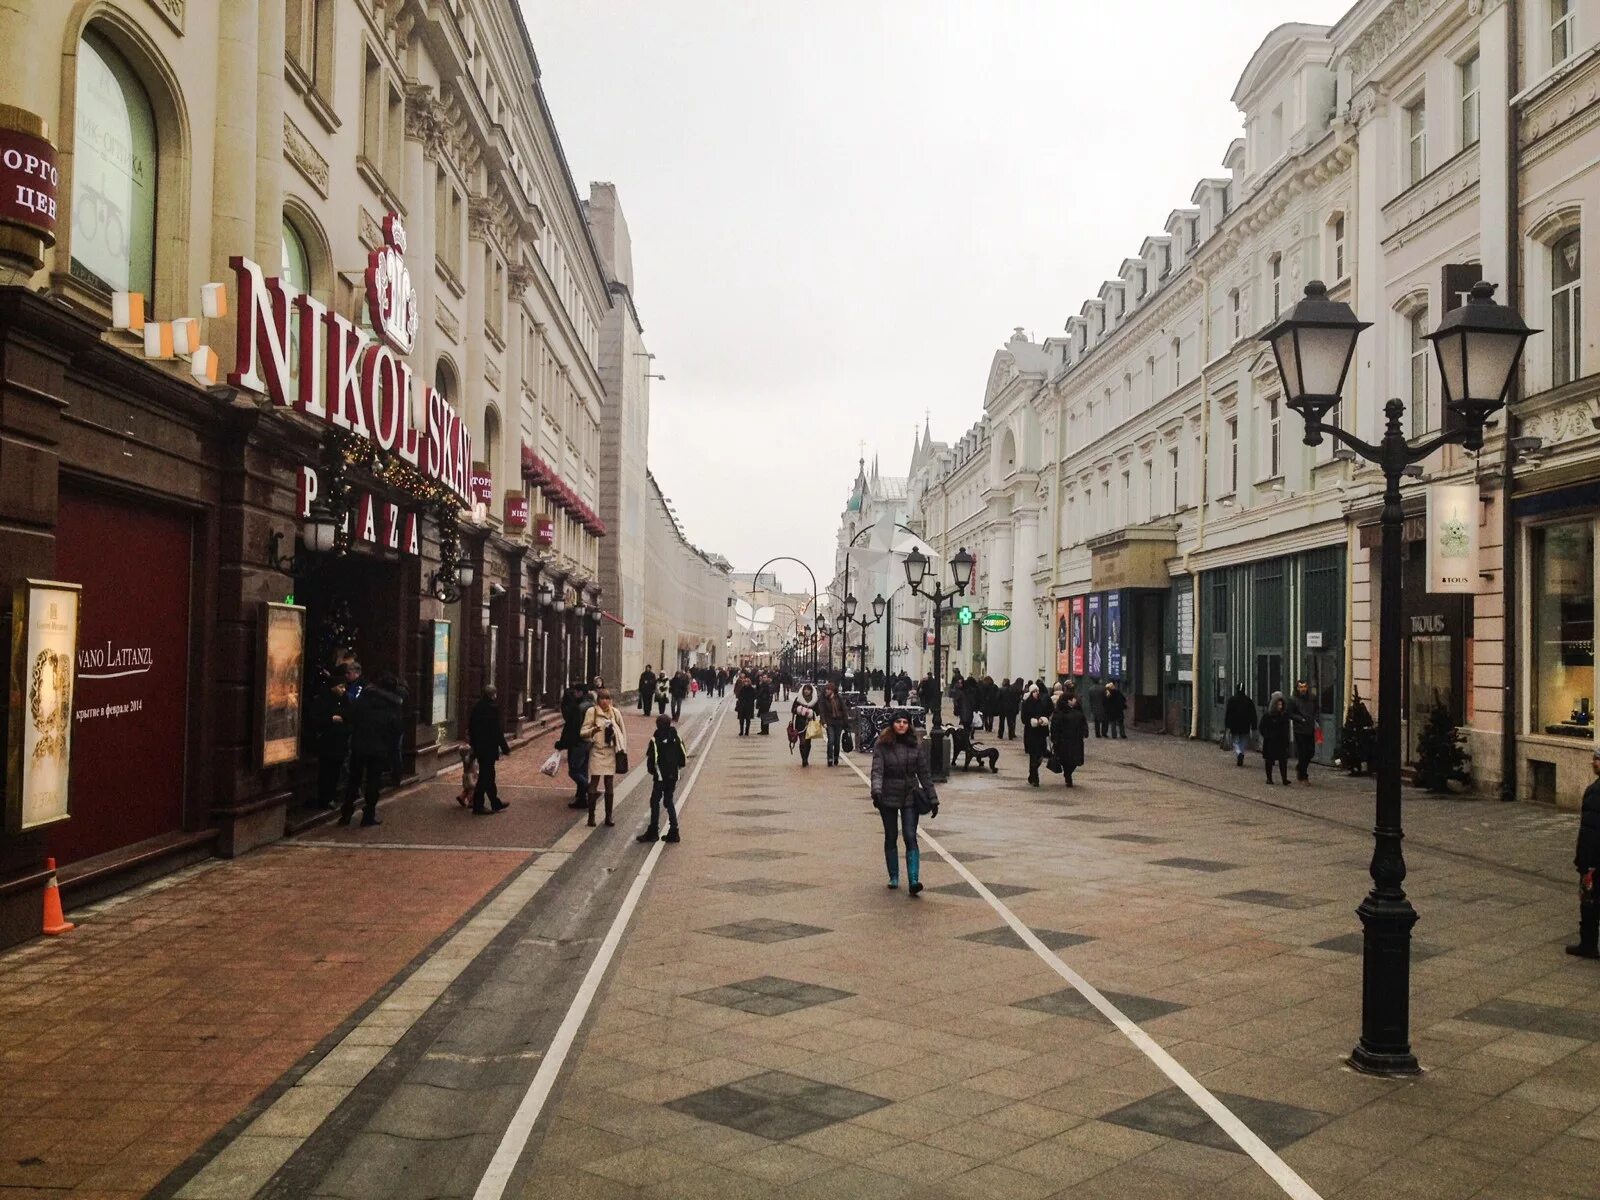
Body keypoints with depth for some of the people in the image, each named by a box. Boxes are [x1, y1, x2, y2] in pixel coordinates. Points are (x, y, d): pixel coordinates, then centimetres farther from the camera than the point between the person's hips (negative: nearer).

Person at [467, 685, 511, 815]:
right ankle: (477, 807, 3)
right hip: (489, 748, -9)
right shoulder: (492, 708, -17)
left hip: (479, 747, 9)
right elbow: (497, 731, -16)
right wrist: (505, 748, -8)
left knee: (488, 775, 17)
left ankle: (496, 804, 28)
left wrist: (474, 745, 21)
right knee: (485, 776, -1)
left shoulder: (476, 707, 6)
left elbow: (470, 728, 12)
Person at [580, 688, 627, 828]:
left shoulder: (615, 712, 4)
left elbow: (622, 730, 13)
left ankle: (608, 816, 15)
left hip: (611, 752, 3)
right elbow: (583, 733, -6)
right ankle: (591, 816, 5)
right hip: (597, 752, -3)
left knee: (610, 785, 7)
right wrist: (593, 731, -27)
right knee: (594, 784, -4)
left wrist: (622, 748, 8)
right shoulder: (592, 712, -5)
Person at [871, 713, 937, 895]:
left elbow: (924, 773, 4)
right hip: (888, 798, 0)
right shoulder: (882, 746, -6)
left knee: (911, 838, -8)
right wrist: (876, 791, -32)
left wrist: (933, 799, 3)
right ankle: (894, 877, 24)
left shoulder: (915, 746, 0)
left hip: (910, 798, 0)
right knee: (890, 838, 11)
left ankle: (913, 881, -14)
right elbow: (877, 771, -15)